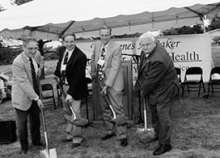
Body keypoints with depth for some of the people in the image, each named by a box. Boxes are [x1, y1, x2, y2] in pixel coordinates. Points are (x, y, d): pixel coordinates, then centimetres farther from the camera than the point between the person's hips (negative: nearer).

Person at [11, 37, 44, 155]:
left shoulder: (35, 56, -2)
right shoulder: (18, 62, -26)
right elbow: (24, 82, -26)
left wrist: (39, 69, -1)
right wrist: (36, 98, -26)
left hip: (34, 95, 6)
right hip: (22, 97, -6)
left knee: (36, 121, 18)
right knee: (22, 123, 10)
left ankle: (36, 141, 39)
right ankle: (24, 147, 29)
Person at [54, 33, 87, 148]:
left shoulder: (80, 56, -22)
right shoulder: (62, 50, 0)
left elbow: (78, 77, -23)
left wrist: (70, 93, -25)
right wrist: (57, 74, 7)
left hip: (75, 87, -8)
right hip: (64, 85, 8)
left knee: (75, 112, -5)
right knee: (67, 111, 17)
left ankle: (77, 138, 11)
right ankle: (70, 134, 33)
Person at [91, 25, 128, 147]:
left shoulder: (116, 48, -17)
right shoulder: (97, 45, 3)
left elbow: (114, 68, -21)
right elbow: (93, 58, 23)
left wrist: (107, 85, -23)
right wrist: (93, 71, 10)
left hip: (113, 83, -7)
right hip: (100, 81, 7)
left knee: (117, 109, -6)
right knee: (105, 109, 15)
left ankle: (122, 136, 3)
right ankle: (110, 131, 30)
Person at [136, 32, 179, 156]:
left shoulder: (158, 60, -35)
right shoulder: (148, 50, -4)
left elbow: (151, 81, -26)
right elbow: (143, 70, 12)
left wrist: (144, 92, -10)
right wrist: (140, 82, 10)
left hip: (164, 90, -10)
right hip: (154, 89, 10)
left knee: (162, 115, -3)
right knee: (154, 113, 22)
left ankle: (165, 144, 10)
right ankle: (158, 135, 42)